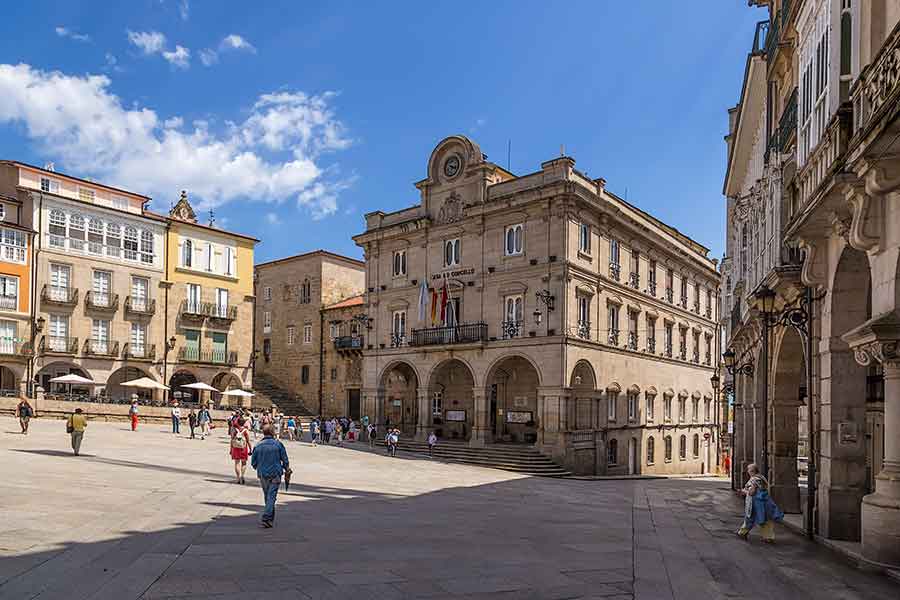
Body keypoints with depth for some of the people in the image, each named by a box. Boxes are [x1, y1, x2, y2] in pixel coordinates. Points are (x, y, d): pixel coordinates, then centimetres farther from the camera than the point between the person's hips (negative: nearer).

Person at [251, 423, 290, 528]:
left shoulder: (258, 446, -2)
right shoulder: (278, 444, -6)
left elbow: (253, 463, 3)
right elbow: (285, 459, -1)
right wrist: (287, 469, 18)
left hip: (262, 474, 3)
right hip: (275, 474, -3)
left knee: (267, 496, 16)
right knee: (271, 497, -1)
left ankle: (271, 519, 28)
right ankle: (265, 518, -12)